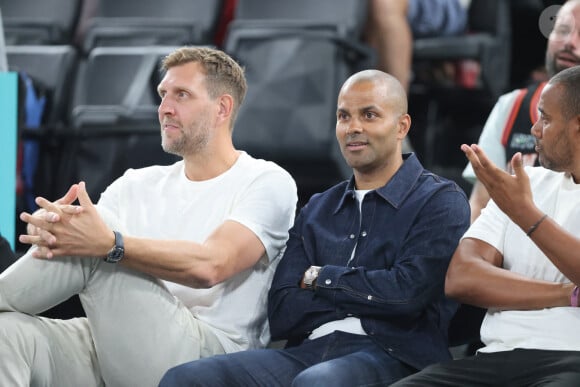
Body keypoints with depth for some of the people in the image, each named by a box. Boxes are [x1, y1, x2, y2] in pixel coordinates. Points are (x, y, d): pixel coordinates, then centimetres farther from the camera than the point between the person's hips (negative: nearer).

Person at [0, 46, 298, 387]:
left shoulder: (268, 183, 2)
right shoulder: (137, 185, 21)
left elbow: (210, 265, -15)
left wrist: (110, 244, -28)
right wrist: (49, 229, -18)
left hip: (206, 353, -5)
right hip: (112, 346, 5)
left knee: (96, 234, -23)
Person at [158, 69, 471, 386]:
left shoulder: (439, 200, 7)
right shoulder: (316, 210, 22)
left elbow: (408, 291, -11)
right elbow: (281, 316, 10)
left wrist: (319, 278, 4)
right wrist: (366, 292, -1)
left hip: (393, 356, -5)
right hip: (310, 351, 5)